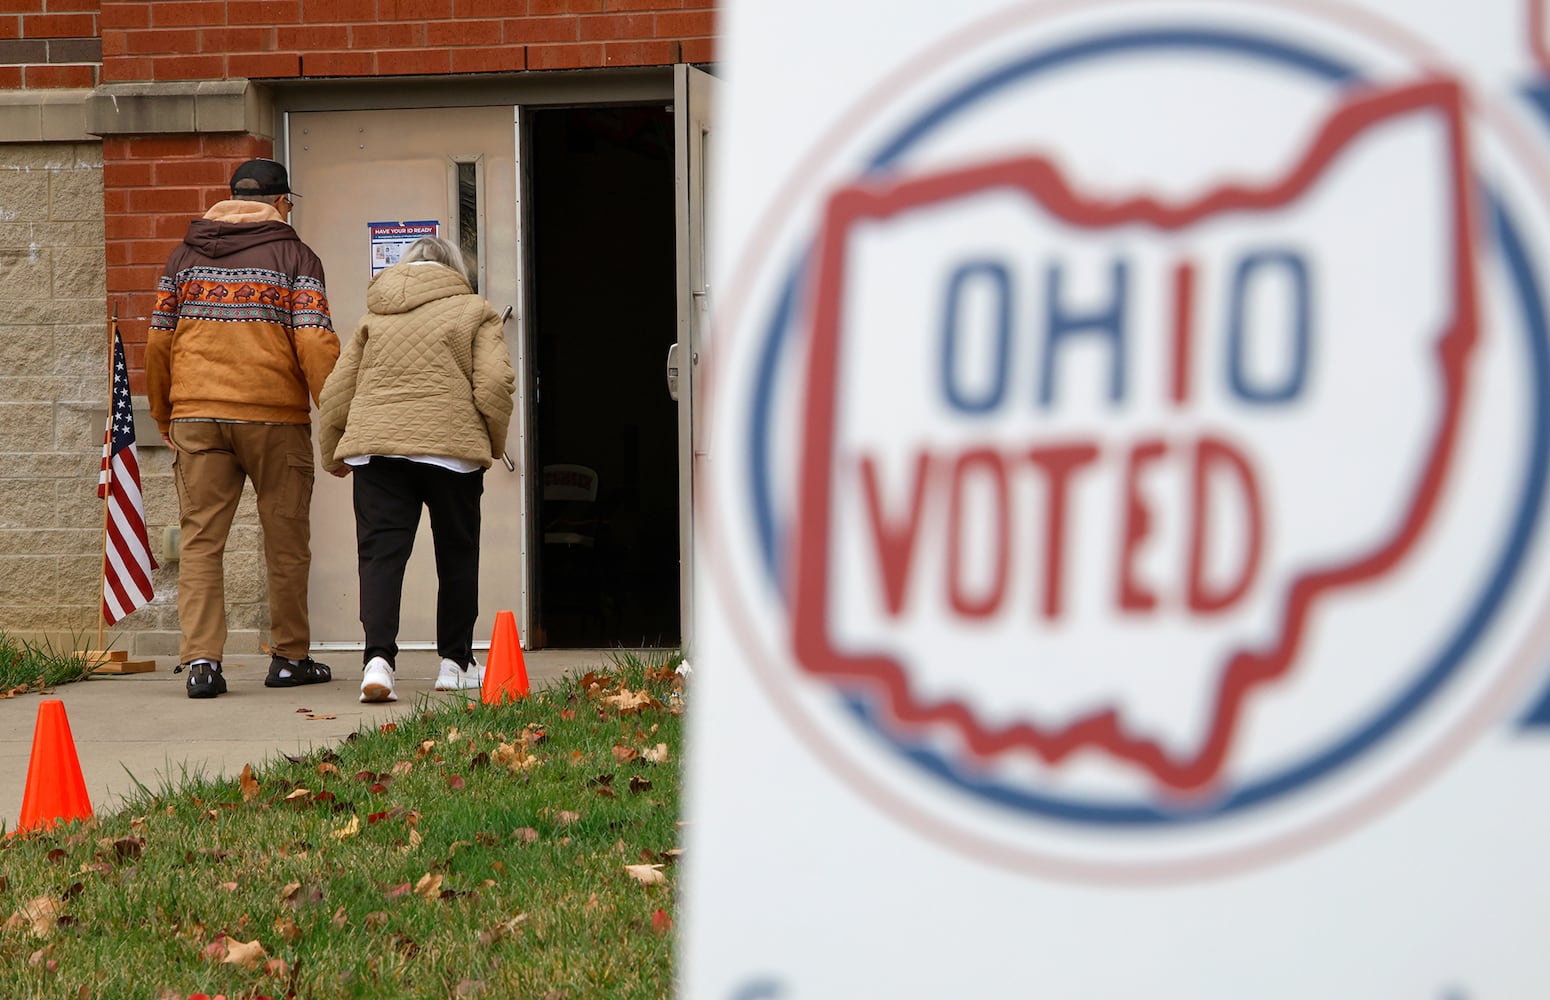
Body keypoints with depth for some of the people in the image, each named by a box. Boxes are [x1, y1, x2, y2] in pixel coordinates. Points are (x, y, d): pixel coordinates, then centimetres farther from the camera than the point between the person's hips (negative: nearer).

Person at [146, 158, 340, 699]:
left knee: (200, 539, 2)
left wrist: (164, 416, 20)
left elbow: (158, 341, 10)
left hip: (196, 415, 3)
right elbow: (314, 342, -9)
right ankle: (290, 657, 16)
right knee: (286, 541, 9)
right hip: (274, 413, -3)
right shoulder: (294, 256, 1)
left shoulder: (184, 255, 13)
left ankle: (200, 659, -9)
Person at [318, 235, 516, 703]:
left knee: (380, 553, -3)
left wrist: (332, 453, 26)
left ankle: (378, 657, -21)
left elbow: (336, 392, 16)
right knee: (457, 555, 12)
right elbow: (495, 382, -5)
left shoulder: (374, 317, 19)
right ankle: (455, 662, 19)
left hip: (374, 445, 2)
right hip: (451, 444, -2)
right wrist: (493, 442, 9)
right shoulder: (476, 312, 9)